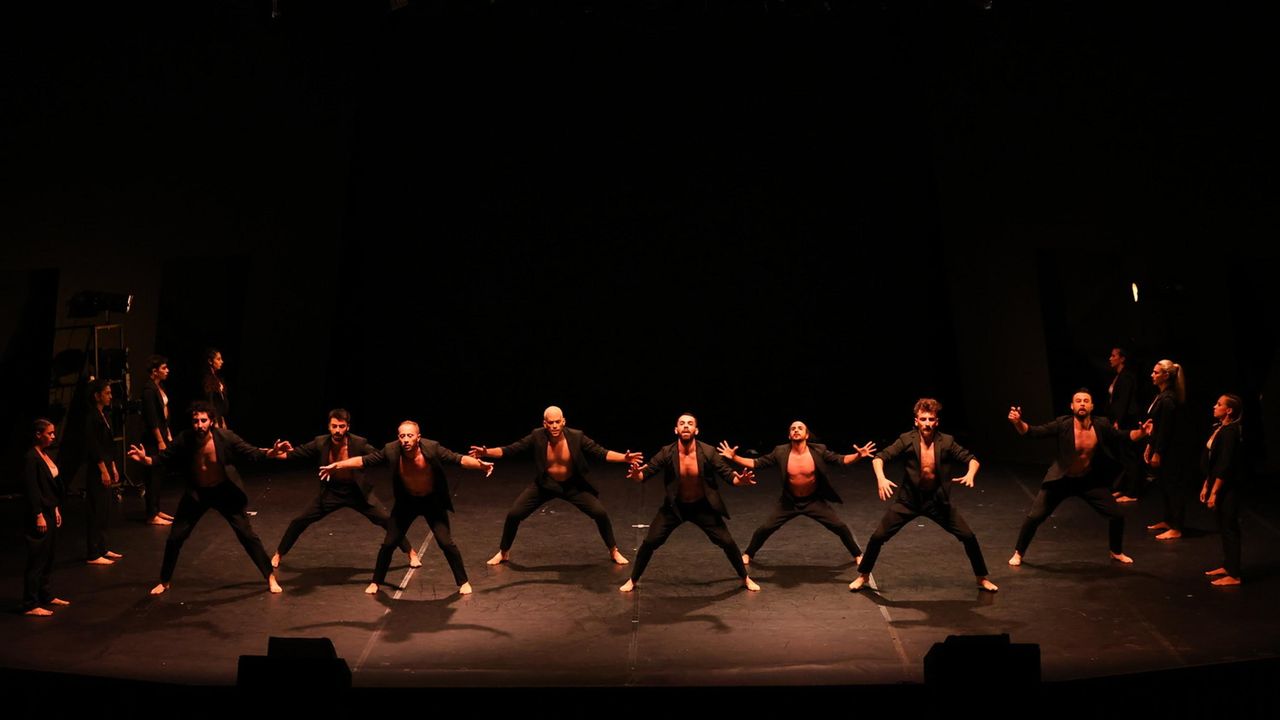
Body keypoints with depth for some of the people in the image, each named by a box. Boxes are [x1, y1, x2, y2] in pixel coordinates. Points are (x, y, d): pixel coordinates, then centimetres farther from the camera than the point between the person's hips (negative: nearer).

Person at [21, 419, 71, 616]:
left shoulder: (46, 455, 11)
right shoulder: (31, 458, -15)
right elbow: (31, 489, -18)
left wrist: (56, 510, 17)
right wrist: (39, 516, -18)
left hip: (50, 513, 9)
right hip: (38, 515, -9)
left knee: (48, 557, 15)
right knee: (36, 560, -4)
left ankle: (46, 595, 26)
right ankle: (30, 605, 2)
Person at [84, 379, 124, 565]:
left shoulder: (104, 415, 13)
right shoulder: (92, 417, -15)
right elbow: (93, 447, -18)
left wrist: (113, 467, 18)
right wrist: (103, 470, -17)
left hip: (105, 467, 9)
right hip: (96, 471, -9)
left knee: (105, 511, 14)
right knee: (97, 511, -4)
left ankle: (102, 549, 23)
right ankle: (94, 555, 2)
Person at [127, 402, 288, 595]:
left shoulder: (225, 437, -22)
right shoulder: (184, 440, -18)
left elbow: (249, 452, -15)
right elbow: (164, 458, -6)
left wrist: (270, 453, -33)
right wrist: (145, 459, -26)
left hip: (224, 492, -2)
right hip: (196, 493, 2)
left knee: (247, 535, -1)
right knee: (175, 537, 5)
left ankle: (270, 577, 12)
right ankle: (165, 581, 30)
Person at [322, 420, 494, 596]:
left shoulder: (432, 448, -28)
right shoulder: (391, 451, -22)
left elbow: (459, 459, -25)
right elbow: (364, 460, -11)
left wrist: (481, 464, -40)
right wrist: (336, 465, -16)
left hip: (433, 501, -2)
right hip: (406, 502, 2)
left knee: (446, 543, -8)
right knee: (389, 543, 4)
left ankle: (463, 582, 12)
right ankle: (376, 582, 27)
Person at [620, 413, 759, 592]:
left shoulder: (708, 452, -20)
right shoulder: (667, 453, -19)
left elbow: (728, 474, -14)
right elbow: (645, 473, -17)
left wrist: (740, 479, -38)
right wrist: (636, 474, -42)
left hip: (703, 507, 0)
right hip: (675, 506, 0)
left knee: (727, 542, 0)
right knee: (650, 542, -5)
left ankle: (745, 578, 26)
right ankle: (633, 580, 18)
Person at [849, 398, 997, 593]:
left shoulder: (946, 442, -12)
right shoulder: (907, 440, -16)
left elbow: (972, 459, -4)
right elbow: (880, 457, -18)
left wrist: (970, 473, -27)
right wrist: (881, 477, -37)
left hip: (938, 499, 1)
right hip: (908, 498, -1)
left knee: (968, 537, 1)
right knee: (878, 537, -4)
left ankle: (982, 578, 25)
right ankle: (863, 576, 19)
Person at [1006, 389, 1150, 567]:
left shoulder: (1101, 425, -14)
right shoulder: (1063, 424, -22)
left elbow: (1124, 436, -2)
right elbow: (1034, 431, -28)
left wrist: (1142, 433, -22)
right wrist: (1018, 422, -48)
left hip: (1090, 480, 3)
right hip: (1061, 479, -3)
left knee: (1117, 515, 5)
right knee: (1034, 517, -8)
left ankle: (1116, 552, 34)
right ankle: (1018, 553, 13)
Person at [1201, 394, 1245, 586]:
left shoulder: (1230, 432, -19)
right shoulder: (1219, 429, 9)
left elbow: (1225, 466, -21)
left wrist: (1214, 492, -19)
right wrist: (1206, 485, 17)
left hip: (1227, 488, -9)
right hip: (1218, 484, 9)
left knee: (1229, 527, -2)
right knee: (1223, 527, 17)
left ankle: (1233, 575, 6)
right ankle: (1227, 566, 29)